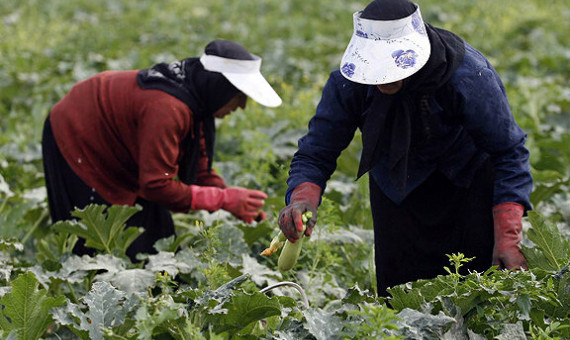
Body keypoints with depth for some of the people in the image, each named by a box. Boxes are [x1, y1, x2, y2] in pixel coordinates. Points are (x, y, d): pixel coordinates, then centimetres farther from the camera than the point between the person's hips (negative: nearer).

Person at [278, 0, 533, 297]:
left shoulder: (470, 77, -34)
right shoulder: (347, 83, -27)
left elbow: (509, 152, -24)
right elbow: (316, 152, -19)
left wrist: (508, 238, -31)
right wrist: (302, 197, -43)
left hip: (470, 175, -2)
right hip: (398, 186, 2)